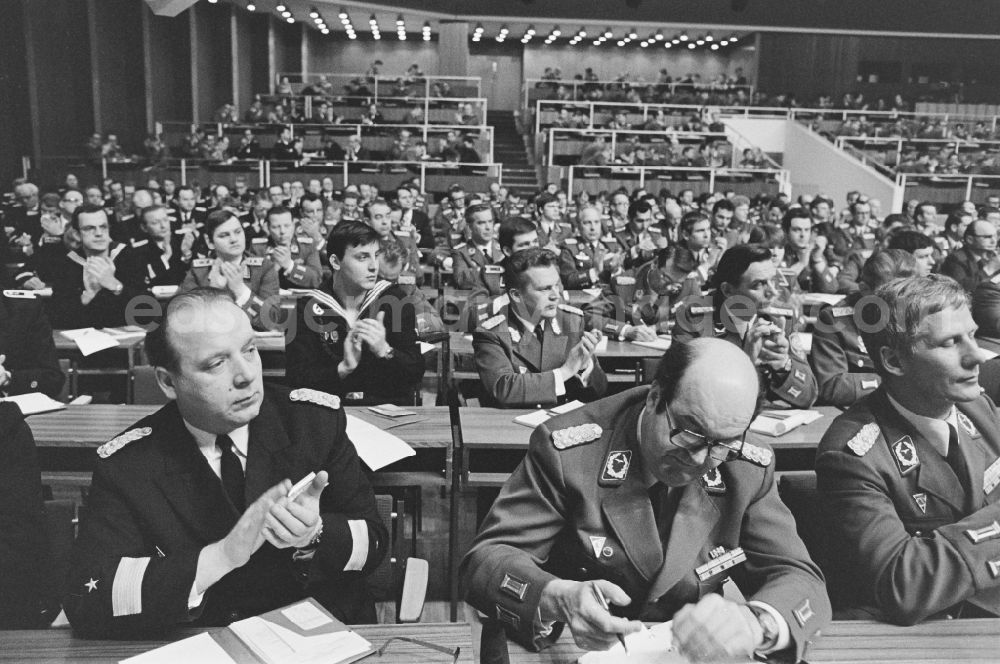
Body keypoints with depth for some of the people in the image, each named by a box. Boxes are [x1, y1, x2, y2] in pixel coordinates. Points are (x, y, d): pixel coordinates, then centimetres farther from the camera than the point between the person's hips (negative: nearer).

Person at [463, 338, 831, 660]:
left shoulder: (750, 470, -5)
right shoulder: (568, 448, -15)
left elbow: (800, 580, -7)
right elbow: (486, 558, -14)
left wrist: (755, 621, -30)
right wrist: (557, 599, -34)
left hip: (695, 652, 2)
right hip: (573, 650, -1)